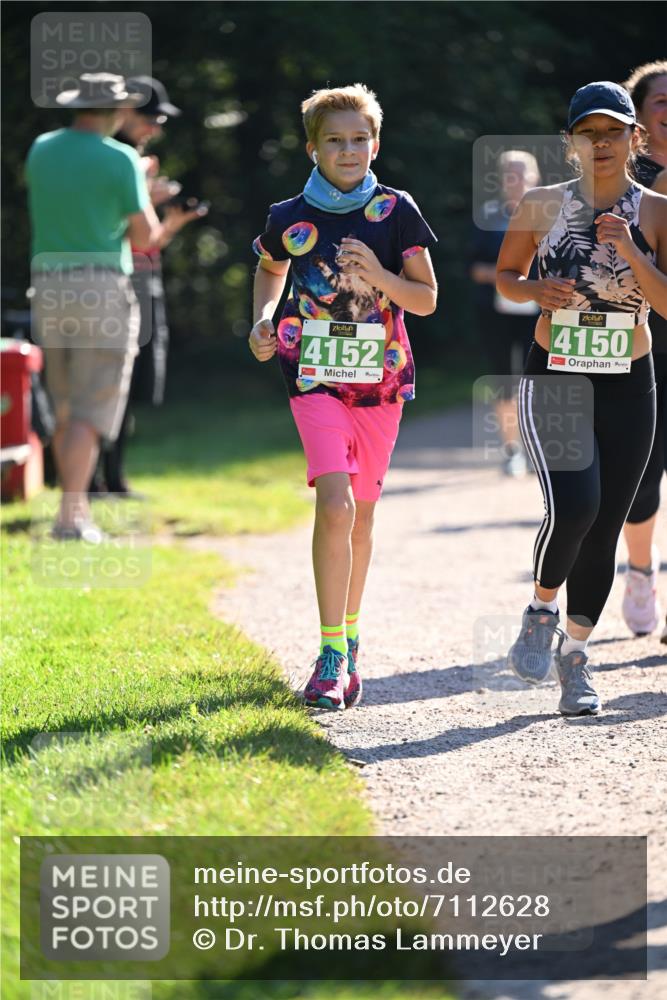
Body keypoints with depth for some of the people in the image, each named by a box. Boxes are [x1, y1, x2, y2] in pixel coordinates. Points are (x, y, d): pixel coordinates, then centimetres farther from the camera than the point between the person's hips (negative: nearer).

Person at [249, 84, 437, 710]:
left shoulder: (395, 212, -2)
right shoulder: (290, 219, -2)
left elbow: (426, 299, -1)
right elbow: (270, 270, 20)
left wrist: (377, 274, -18)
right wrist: (264, 319, 3)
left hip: (381, 381, 2)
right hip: (316, 377, -2)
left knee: (361, 516, 12)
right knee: (334, 506, -19)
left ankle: (349, 638, 31)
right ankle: (332, 655, -15)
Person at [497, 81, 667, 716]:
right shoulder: (543, 205, -1)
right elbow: (506, 274, 11)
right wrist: (537, 291, -10)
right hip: (553, 379, -2)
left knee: (604, 530, 4)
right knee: (572, 507, -22)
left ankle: (574, 653, 21)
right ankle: (542, 609, 6)